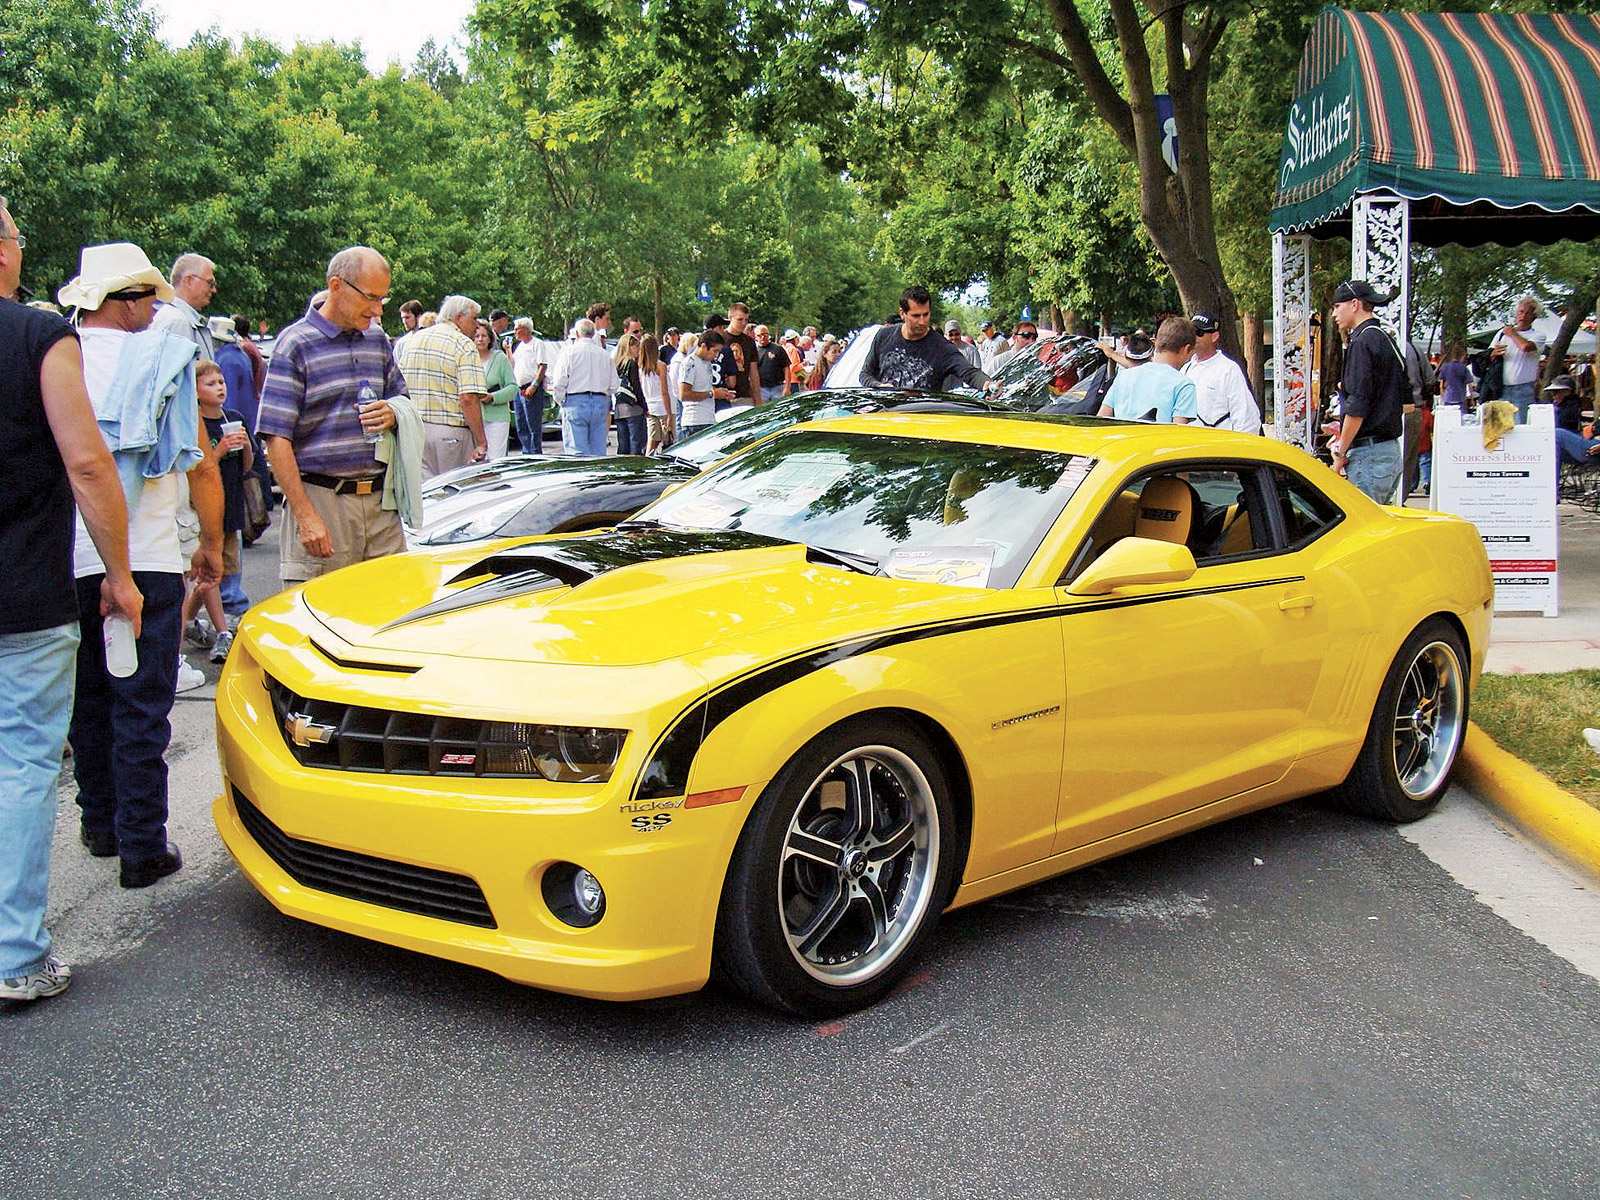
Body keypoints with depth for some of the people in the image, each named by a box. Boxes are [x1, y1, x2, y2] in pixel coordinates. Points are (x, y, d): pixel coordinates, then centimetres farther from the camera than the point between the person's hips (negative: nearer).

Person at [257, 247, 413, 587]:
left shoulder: (378, 340, 14)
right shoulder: (296, 343, -4)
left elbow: (402, 400, 27)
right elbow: (277, 440, -9)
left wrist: (393, 415, -1)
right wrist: (306, 517, -16)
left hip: (380, 500, 6)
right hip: (321, 498, -5)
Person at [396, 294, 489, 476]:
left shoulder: (411, 341, 14)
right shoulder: (464, 345, -8)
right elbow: (469, 399, -18)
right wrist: (481, 443, -17)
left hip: (414, 429, 6)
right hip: (452, 432, -6)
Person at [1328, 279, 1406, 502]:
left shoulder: (1362, 342, -11)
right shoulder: (1388, 341, 18)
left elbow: (1357, 407, -17)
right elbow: (1405, 400, 23)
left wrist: (1341, 453, -11)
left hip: (1368, 454, -10)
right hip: (1391, 450, 10)